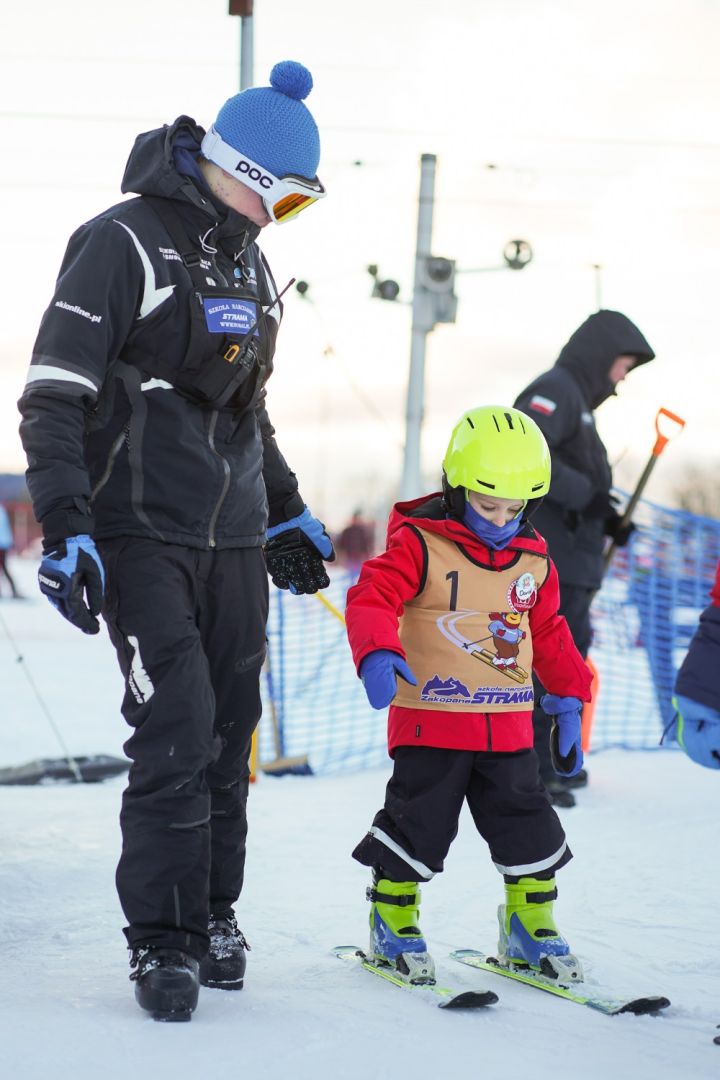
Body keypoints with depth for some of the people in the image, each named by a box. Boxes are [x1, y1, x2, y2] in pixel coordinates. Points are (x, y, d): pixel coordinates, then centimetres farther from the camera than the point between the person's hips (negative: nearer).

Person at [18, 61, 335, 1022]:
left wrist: (287, 512, 28)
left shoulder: (249, 265, 16)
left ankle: (213, 914, 19)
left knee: (229, 730, 6)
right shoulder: (122, 246, -10)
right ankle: (163, 941, -3)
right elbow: (54, 395, -14)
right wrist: (66, 532, -21)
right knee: (177, 728, -12)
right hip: (142, 534, -7)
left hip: (234, 537, 7)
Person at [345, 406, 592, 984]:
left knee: (529, 825, 8)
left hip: (508, 726, 5)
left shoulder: (533, 558, 8)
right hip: (431, 720, -5)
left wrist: (569, 697, 18)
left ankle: (531, 926, 22)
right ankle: (392, 924, 17)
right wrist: (377, 654, -39)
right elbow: (372, 598, -21)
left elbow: (548, 632, 20)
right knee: (417, 822, 1)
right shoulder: (420, 544, -10)